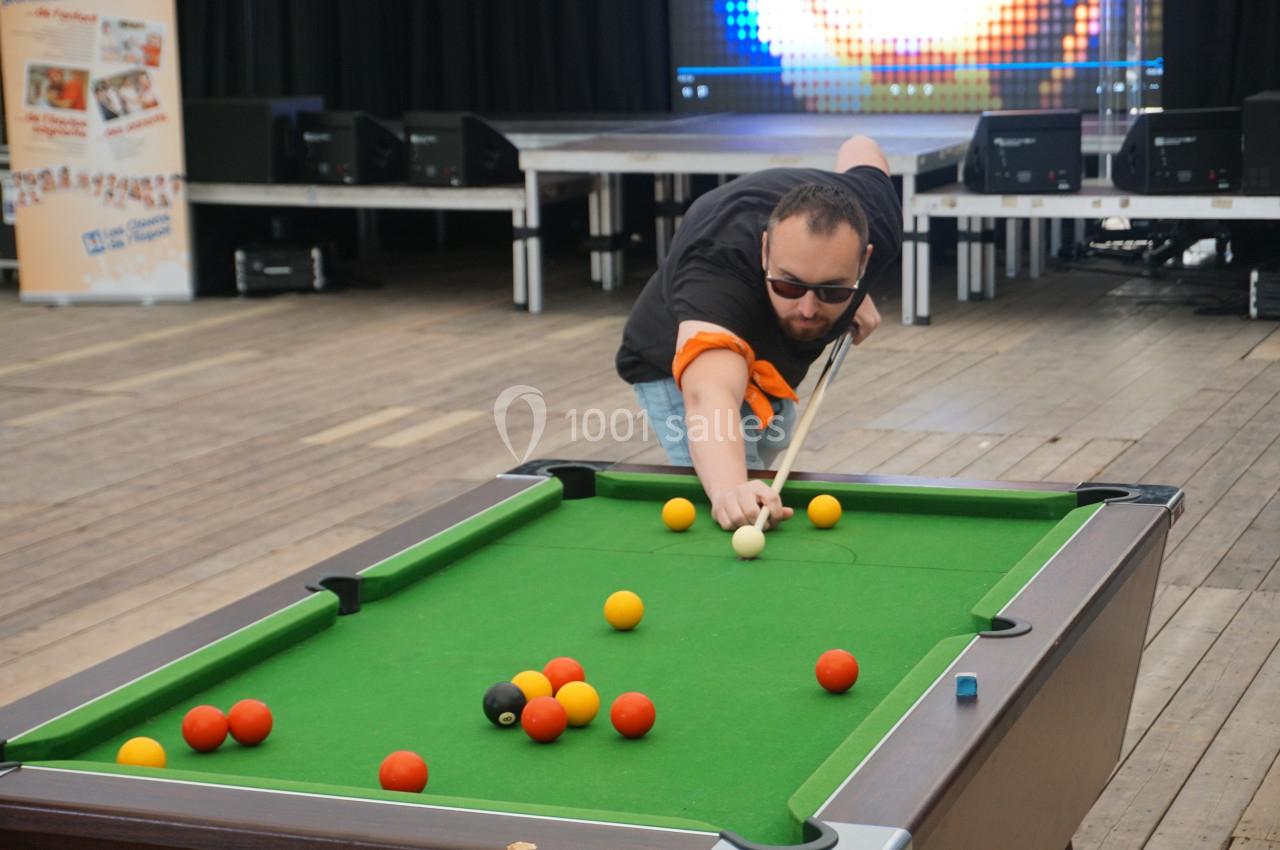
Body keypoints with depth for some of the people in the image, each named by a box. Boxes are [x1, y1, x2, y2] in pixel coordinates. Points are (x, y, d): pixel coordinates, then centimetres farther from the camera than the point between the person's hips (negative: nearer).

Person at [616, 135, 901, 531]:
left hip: (773, 363, 6)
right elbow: (709, 396, -66)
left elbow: (860, 150, -4)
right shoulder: (719, 266, -48)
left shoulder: (875, 222, -31)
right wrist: (729, 486, -87)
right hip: (678, 369, -6)